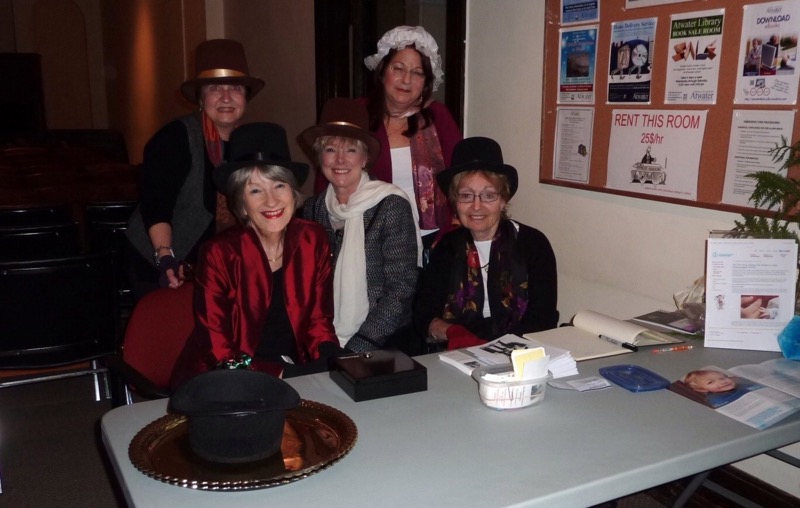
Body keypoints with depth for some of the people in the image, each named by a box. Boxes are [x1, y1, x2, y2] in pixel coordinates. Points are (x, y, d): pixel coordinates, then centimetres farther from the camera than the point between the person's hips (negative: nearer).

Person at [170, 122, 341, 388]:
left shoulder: (313, 240, -4)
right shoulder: (219, 253, -13)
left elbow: (318, 323, 4)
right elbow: (219, 354, -11)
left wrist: (336, 365, -15)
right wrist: (285, 373, -22)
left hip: (297, 368, 4)